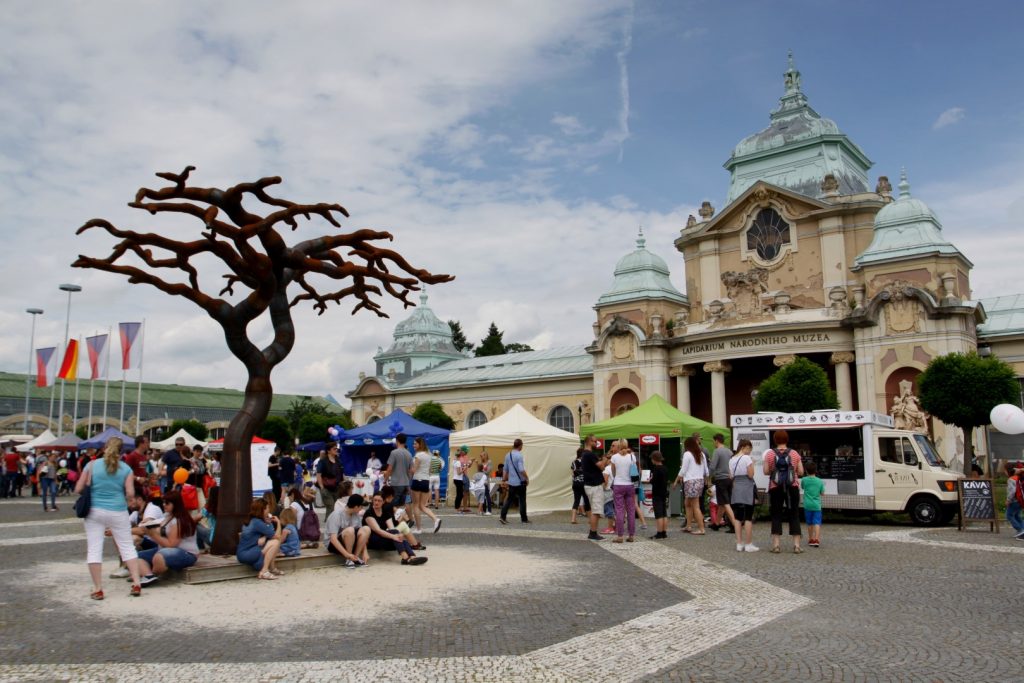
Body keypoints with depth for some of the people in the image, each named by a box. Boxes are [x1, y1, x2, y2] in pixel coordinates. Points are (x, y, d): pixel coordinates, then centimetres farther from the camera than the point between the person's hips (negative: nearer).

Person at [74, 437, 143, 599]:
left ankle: (98, 589, 6)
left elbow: (78, 489, 0)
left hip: (95, 511, 0)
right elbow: (130, 493, -7)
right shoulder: (126, 469, 0)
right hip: (118, 512, 0)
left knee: (94, 549, 5)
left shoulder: (92, 465, 0)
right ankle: (136, 584, 7)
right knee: (127, 546, 10)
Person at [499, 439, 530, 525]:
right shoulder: (519, 455, -16)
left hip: (511, 482, 6)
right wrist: (527, 478, -8)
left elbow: (505, 470, 13)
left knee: (509, 499, 8)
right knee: (522, 500, 5)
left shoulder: (508, 455, 6)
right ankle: (524, 519, 12)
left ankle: (503, 517, -2)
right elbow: (521, 470, -21)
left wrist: (505, 480, 21)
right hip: (520, 482, -6)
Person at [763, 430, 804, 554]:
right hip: (792, 487, 1)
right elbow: (801, 472, 1)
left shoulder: (770, 454, -3)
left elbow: (766, 471, -6)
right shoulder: (794, 453, 1)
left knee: (776, 516, 4)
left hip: (775, 488, -1)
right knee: (794, 515, 7)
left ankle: (775, 545, 1)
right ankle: (796, 545, 5)